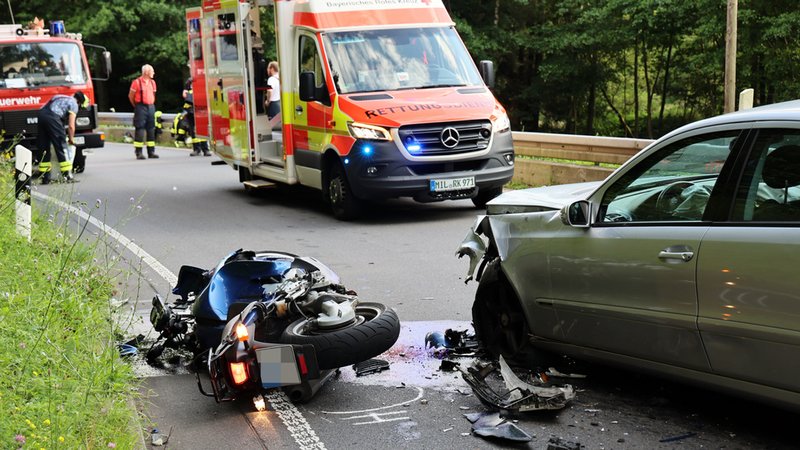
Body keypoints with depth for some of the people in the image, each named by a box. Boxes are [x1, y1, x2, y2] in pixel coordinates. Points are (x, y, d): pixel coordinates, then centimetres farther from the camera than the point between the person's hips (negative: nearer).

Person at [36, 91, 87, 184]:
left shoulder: (61, 98, 32)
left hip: (41, 114, 7)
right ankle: (67, 176, 2)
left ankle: (45, 178, 14)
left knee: (43, 148, 11)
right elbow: (71, 126, 3)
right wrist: (71, 139, 19)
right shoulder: (74, 104, 10)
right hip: (52, 117, -7)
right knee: (61, 147, 2)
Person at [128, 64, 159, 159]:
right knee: (140, 129, -6)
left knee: (151, 129, 7)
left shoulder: (152, 82, 12)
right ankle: (138, 152, -4)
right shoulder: (136, 82, -7)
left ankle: (151, 151, 12)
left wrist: (151, 105, 15)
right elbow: (131, 96, -2)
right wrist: (136, 106, 5)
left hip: (151, 107, 6)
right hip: (141, 108, -6)